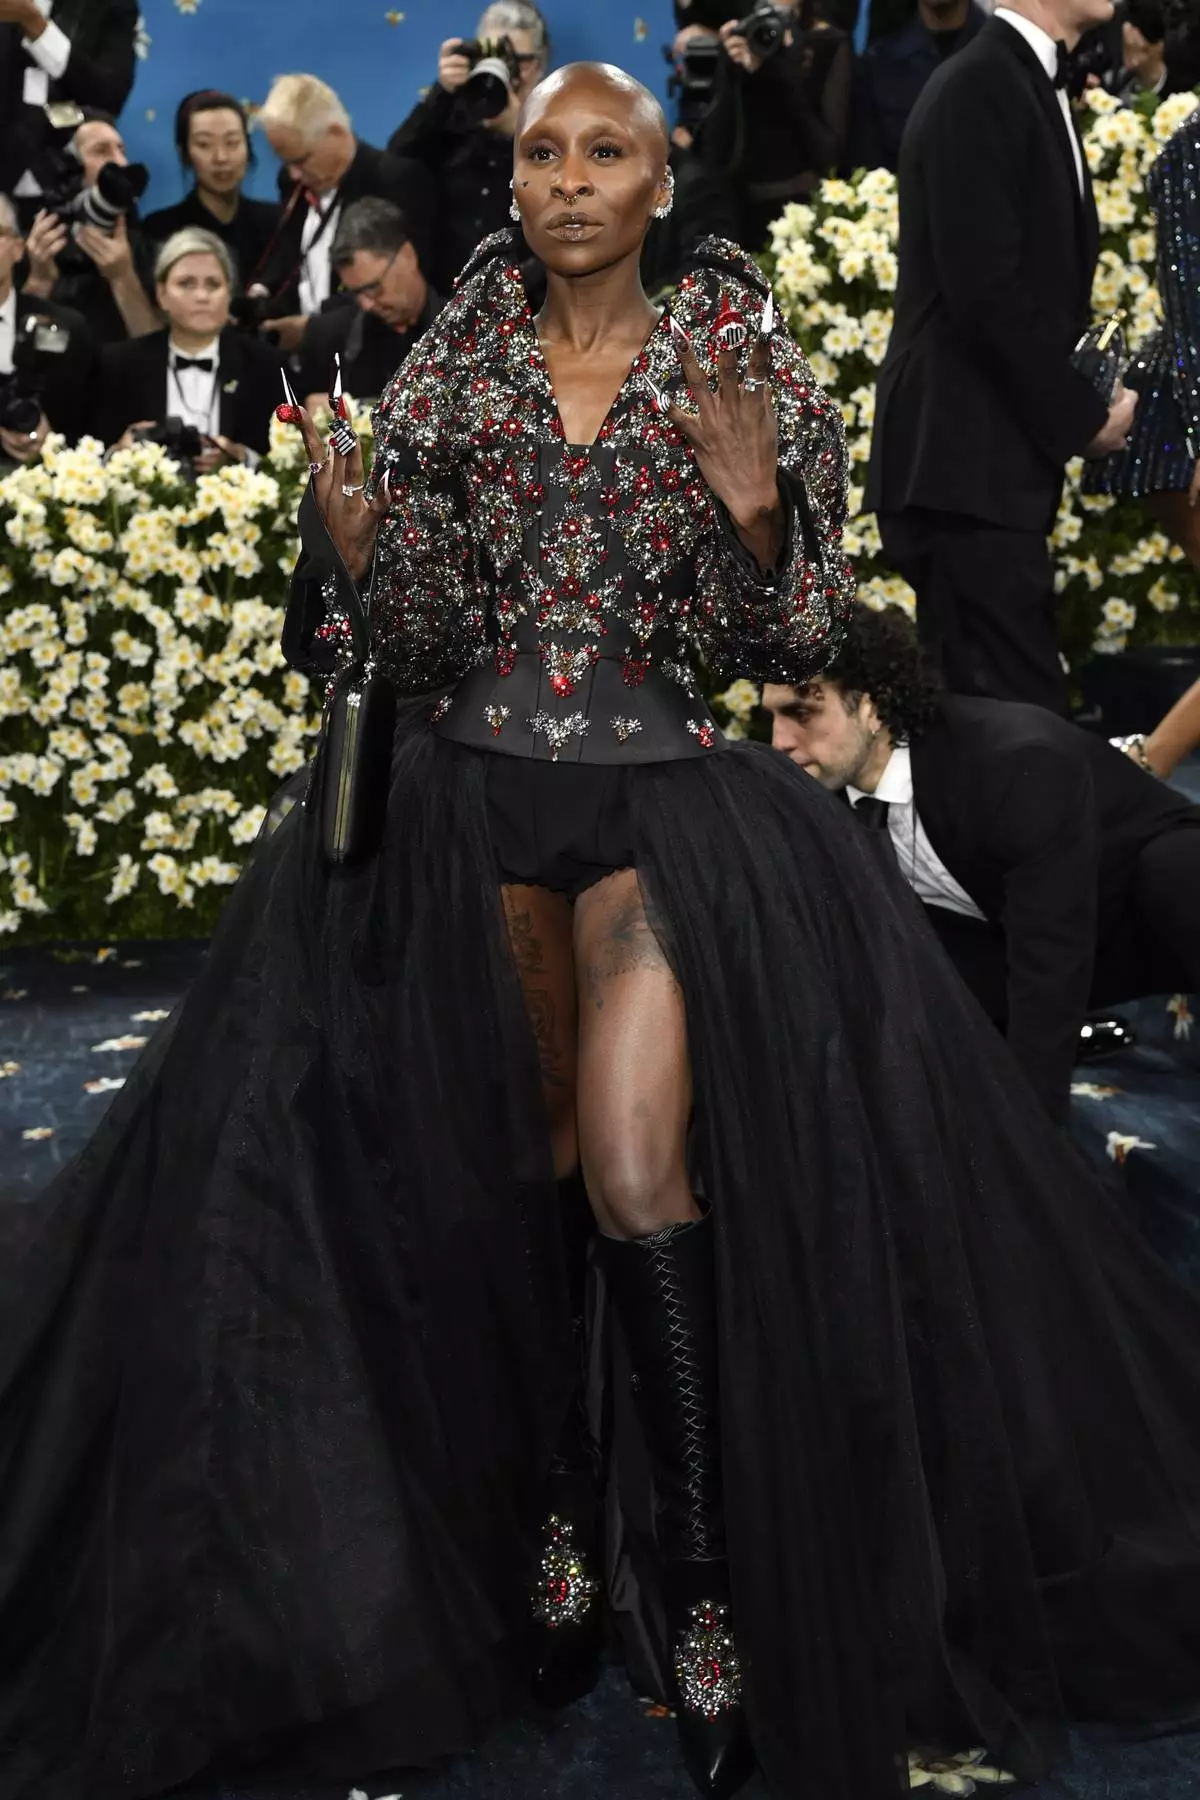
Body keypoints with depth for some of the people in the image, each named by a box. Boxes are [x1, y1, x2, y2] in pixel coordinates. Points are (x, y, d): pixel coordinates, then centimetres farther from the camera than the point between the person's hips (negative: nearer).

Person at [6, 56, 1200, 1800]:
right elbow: (402, 636, 4)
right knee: (512, 1169, 7)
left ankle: (711, 1579, -3)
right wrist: (346, 527, -16)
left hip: (663, 791, -2)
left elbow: (787, 641, 0)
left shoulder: (742, 365, 2)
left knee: (642, 1176, -16)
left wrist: (753, 504, -18)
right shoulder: (450, 373, 6)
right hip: (468, 792, 3)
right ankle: (544, 1519, 24)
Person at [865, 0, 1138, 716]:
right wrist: (1082, 415, -10)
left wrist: (1078, 405, 4)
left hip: (999, 453, 9)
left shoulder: (1032, 86, 17)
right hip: (968, 456, -9)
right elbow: (984, 288, -19)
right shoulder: (979, 87, -12)